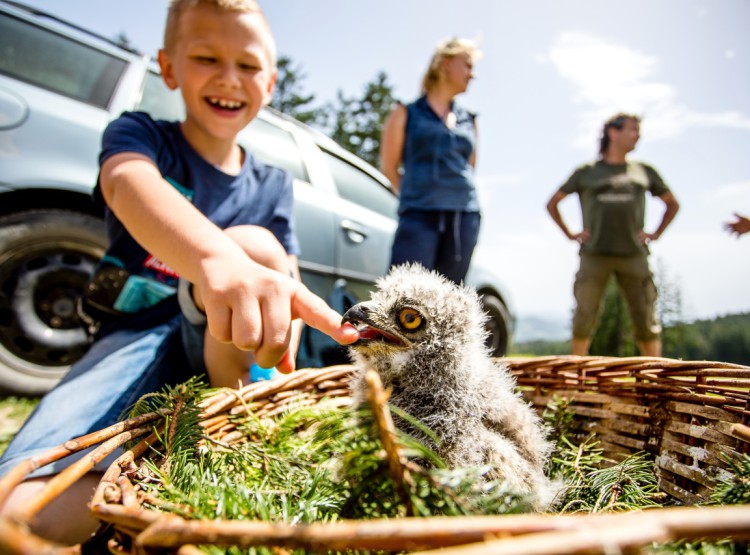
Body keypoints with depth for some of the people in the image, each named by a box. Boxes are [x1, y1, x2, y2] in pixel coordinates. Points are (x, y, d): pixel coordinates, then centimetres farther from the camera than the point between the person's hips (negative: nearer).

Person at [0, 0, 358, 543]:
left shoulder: (273, 185, 10)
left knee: (254, 243, -30)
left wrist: (281, 315, -30)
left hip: (225, 344, 3)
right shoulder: (137, 133, 0)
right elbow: (131, 188, -26)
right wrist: (218, 257, -50)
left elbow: (286, 275, -3)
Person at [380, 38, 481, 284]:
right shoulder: (406, 113, 8)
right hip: (420, 216, -4)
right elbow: (389, 166, 8)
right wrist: (415, 198, 7)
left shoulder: (469, 121, 19)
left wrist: (456, 197, 11)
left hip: (465, 217, 4)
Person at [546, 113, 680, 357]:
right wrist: (569, 234, 5)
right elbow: (552, 203, 14)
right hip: (595, 256, -2)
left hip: (633, 255, 2)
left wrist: (656, 234, 12)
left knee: (646, 320, 2)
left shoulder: (644, 172, 16)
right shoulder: (586, 172, 10)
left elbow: (672, 204, 26)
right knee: (584, 317, -4)